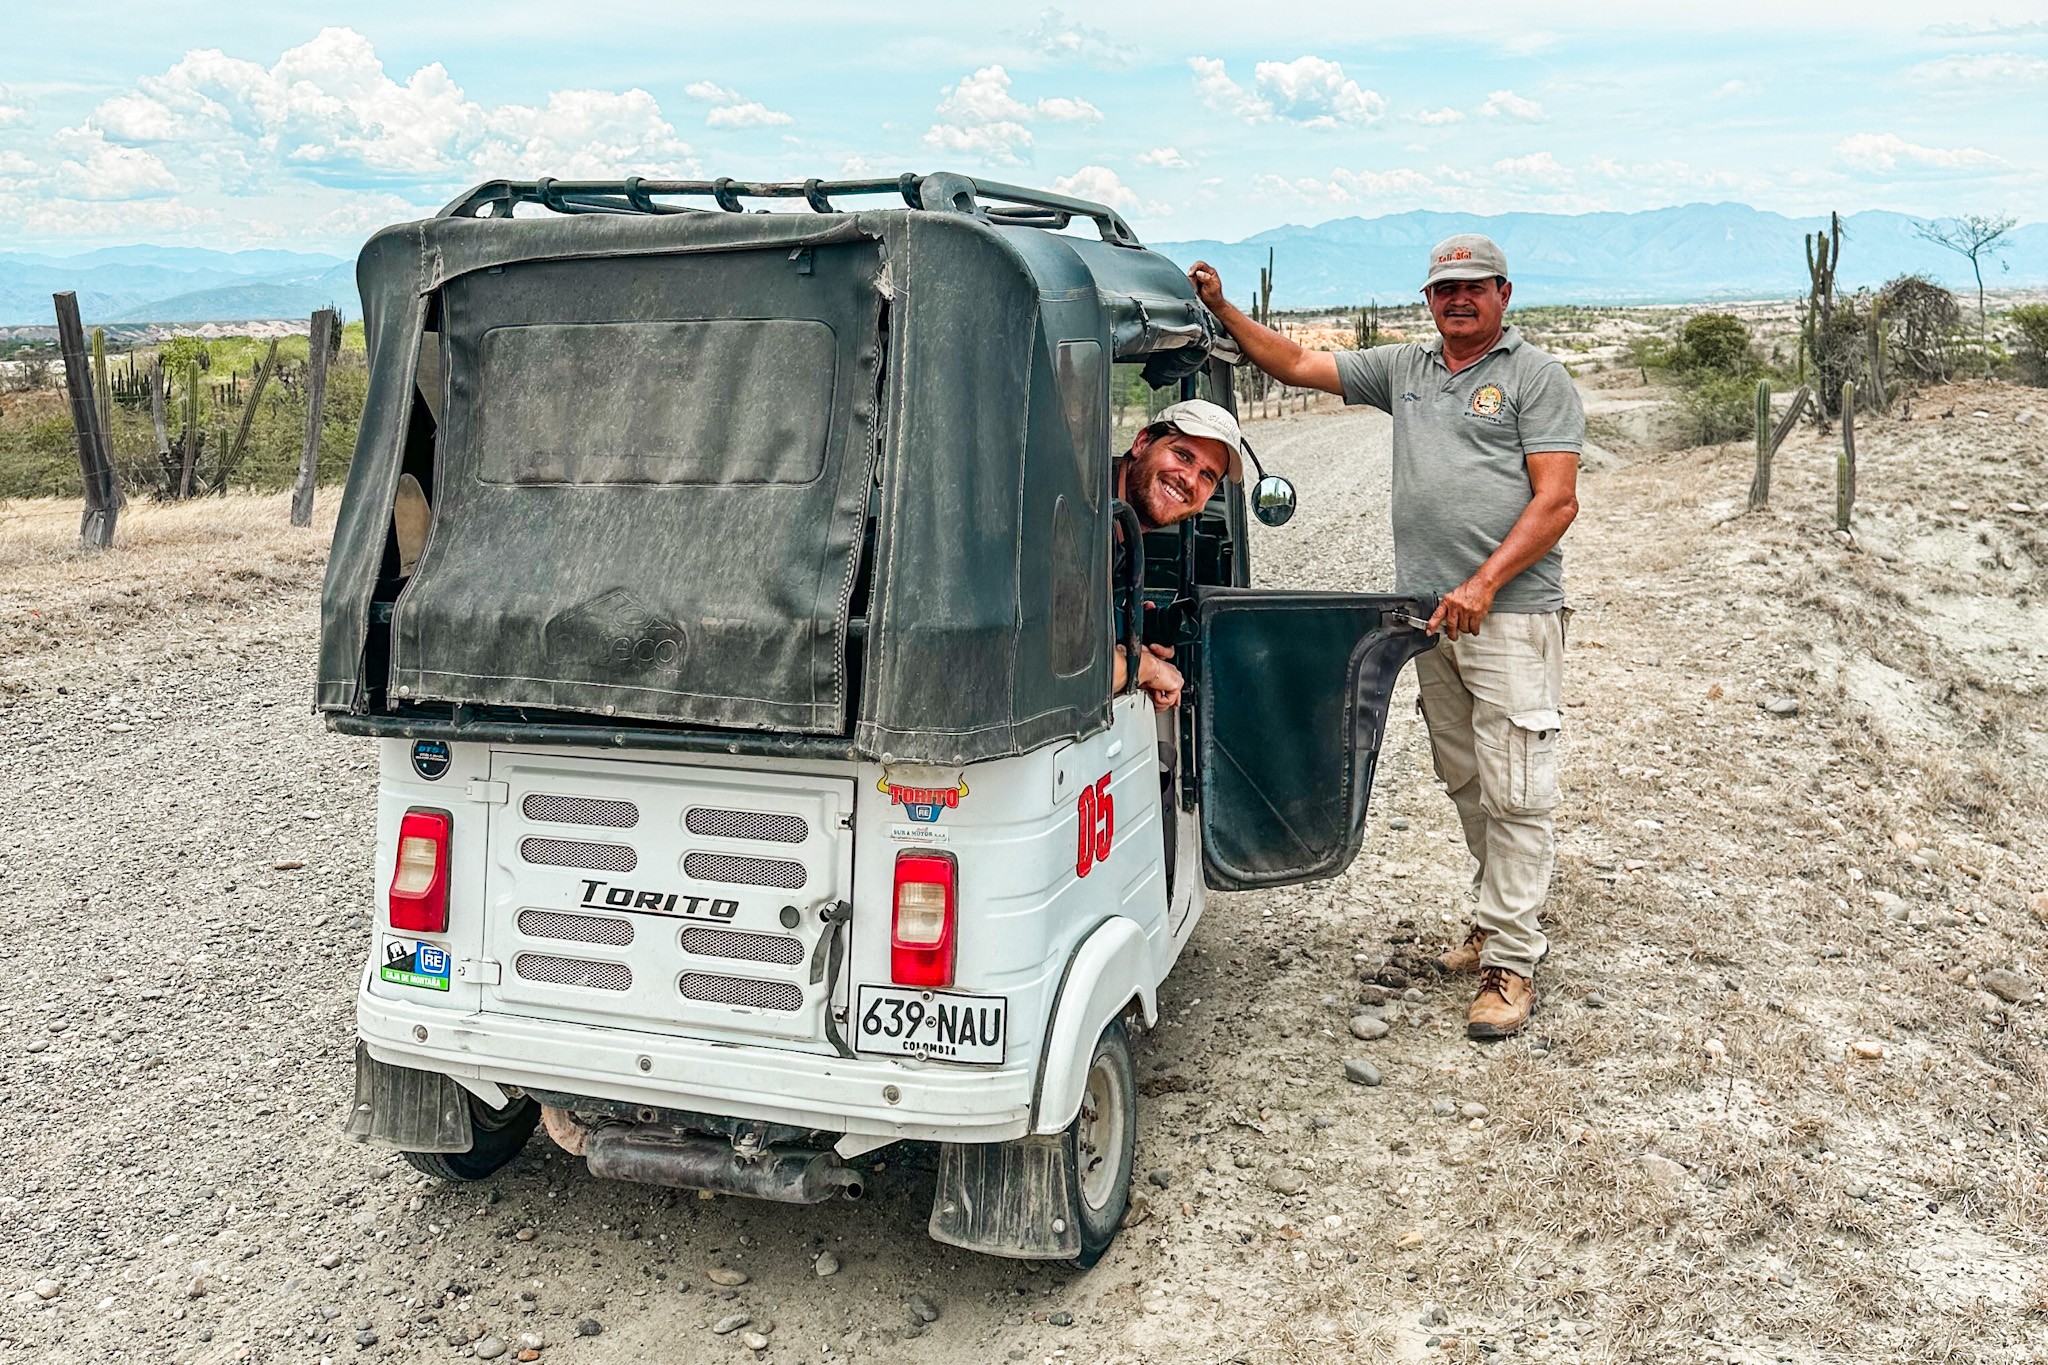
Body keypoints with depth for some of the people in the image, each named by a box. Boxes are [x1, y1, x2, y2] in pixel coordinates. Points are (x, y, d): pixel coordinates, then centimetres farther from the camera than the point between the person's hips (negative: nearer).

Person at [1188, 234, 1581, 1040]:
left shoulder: (1536, 378, 0)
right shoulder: (1404, 369, 16)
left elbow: (1556, 501, -8)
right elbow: (1297, 365, 17)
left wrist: (1482, 585, -17)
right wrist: (1222, 310, 7)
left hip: (1513, 614, -6)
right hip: (1430, 614, 6)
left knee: (1514, 792, -6)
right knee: (1465, 784, 13)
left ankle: (1510, 962, -1)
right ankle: (1503, 919, 27)